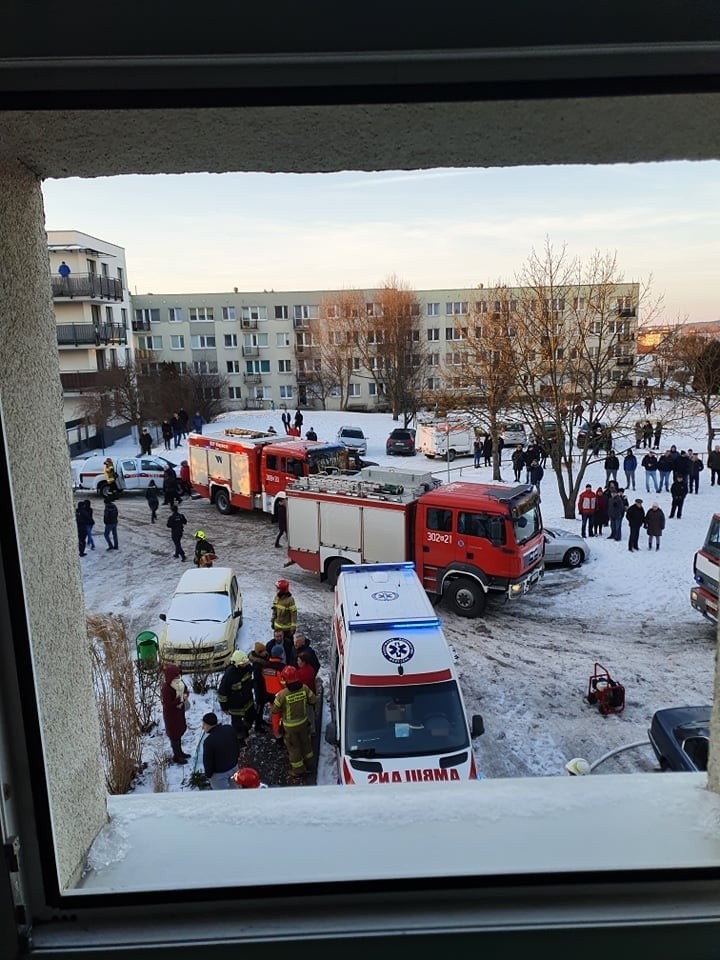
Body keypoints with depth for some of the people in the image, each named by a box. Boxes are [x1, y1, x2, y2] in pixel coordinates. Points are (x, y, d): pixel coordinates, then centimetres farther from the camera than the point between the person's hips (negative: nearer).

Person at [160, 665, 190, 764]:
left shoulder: (179, 682, -7)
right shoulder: (166, 689, -30)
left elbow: (186, 691, 7)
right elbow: (168, 705, -30)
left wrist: (185, 695, -14)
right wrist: (180, 699, -32)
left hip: (179, 712, 8)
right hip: (171, 715, -8)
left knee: (180, 731, 23)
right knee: (174, 734, 8)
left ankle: (180, 752, 42)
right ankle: (176, 757, 26)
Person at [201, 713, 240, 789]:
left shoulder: (209, 741, -34)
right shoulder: (229, 728, -14)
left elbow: (207, 761, -20)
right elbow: (236, 745, 2)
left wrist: (208, 774, -1)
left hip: (219, 773, -6)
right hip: (234, 766, 6)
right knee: (232, 789, 27)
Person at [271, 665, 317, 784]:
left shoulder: (282, 694, -29)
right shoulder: (304, 688, -19)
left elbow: (274, 710, -16)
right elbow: (313, 700, -5)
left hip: (290, 726, -4)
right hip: (303, 722, 4)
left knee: (293, 748, 14)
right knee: (306, 743, 25)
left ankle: (298, 774, 27)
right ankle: (309, 766, 43)